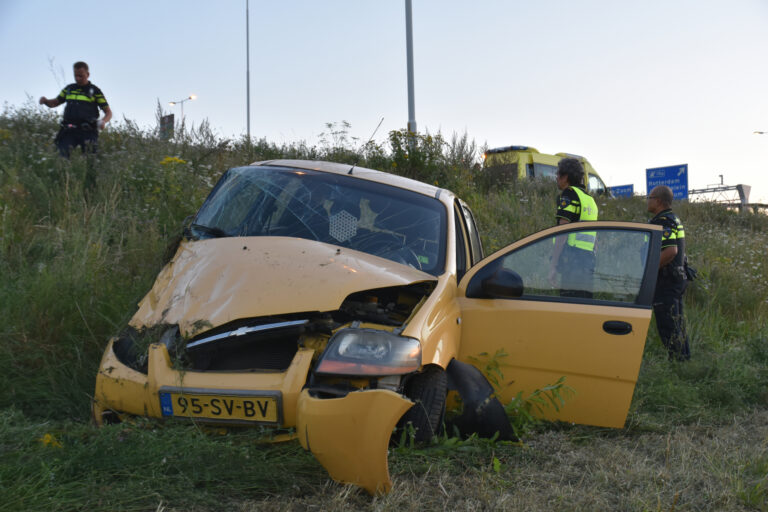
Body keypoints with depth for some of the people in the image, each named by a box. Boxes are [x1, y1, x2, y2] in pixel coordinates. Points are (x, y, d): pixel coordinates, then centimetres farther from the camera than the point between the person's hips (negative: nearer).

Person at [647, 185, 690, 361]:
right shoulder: (674, 219, 18)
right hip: (678, 278, 10)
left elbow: (671, 251, -28)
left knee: (667, 326, -7)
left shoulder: (663, 222, -16)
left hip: (666, 280, -10)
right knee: (676, 324, 15)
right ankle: (684, 359, 21)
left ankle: (676, 361, -5)